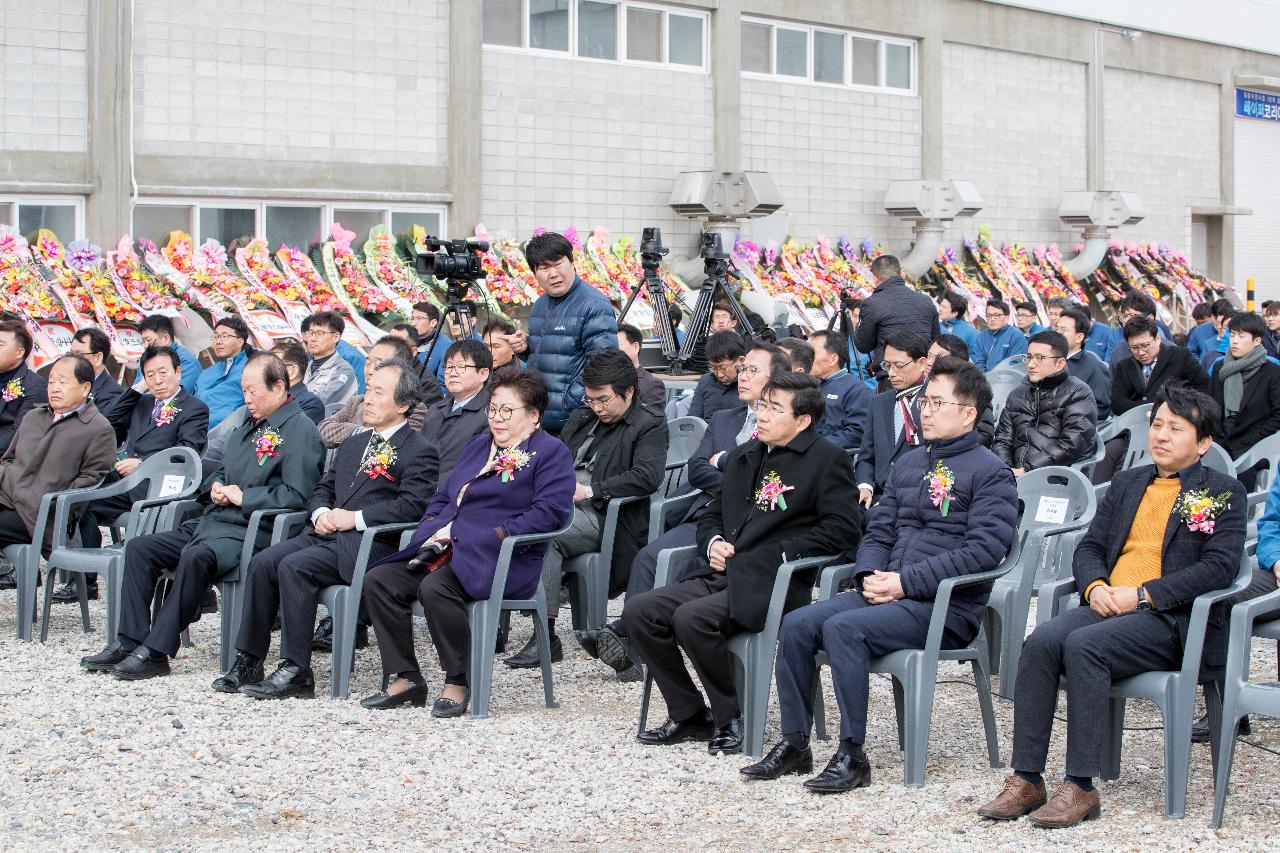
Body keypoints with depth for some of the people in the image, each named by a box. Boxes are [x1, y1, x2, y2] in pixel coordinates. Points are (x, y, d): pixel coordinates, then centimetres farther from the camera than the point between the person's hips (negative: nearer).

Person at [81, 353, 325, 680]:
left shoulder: (301, 431, -8)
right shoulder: (249, 425, 22)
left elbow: (297, 494, -18)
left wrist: (243, 497, -14)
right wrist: (215, 487, 8)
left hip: (249, 530, -10)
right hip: (211, 520, 10)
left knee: (196, 556, -36)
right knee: (139, 548, -1)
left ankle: (156, 652, -30)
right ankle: (129, 641, -5)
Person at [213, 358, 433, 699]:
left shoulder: (418, 450, -2)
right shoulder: (353, 444, 25)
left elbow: (413, 504, -15)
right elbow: (323, 487, 28)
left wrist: (356, 518, -16)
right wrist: (321, 513, 4)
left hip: (371, 543, -8)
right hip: (326, 533, 8)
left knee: (294, 566, -28)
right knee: (263, 562, -15)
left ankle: (296, 671, -23)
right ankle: (248, 661, -10)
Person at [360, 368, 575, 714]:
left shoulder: (551, 453, 1)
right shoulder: (478, 445, 26)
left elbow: (548, 512, -13)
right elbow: (443, 497, 29)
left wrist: (492, 537, -18)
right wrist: (434, 530, 7)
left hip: (503, 561, -8)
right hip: (446, 548, 8)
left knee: (435, 587, -35)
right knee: (378, 581, -12)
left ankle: (459, 683, -20)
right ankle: (404, 679, -7)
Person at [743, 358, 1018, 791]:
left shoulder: (990, 473, -4)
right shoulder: (909, 464, 20)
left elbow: (983, 550, -15)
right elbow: (879, 531, 21)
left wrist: (905, 582, -18)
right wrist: (869, 575, -2)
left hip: (948, 607, -7)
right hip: (890, 593, 8)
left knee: (844, 628, -30)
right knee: (797, 624, -11)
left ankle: (853, 756, -24)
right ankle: (794, 743, -5)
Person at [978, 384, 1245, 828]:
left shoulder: (1223, 492, 6)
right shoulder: (1126, 483, 24)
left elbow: (1220, 566, -7)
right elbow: (1089, 547, 20)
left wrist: (1143, 594, -15)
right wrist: (1095, 586, -5)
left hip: (1170, 619, -5)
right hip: (1108, 605, 5)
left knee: (1083, 645, -32)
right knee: (1041, 640, -25)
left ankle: (1081, 787, -28)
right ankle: (1026, 780, -24)